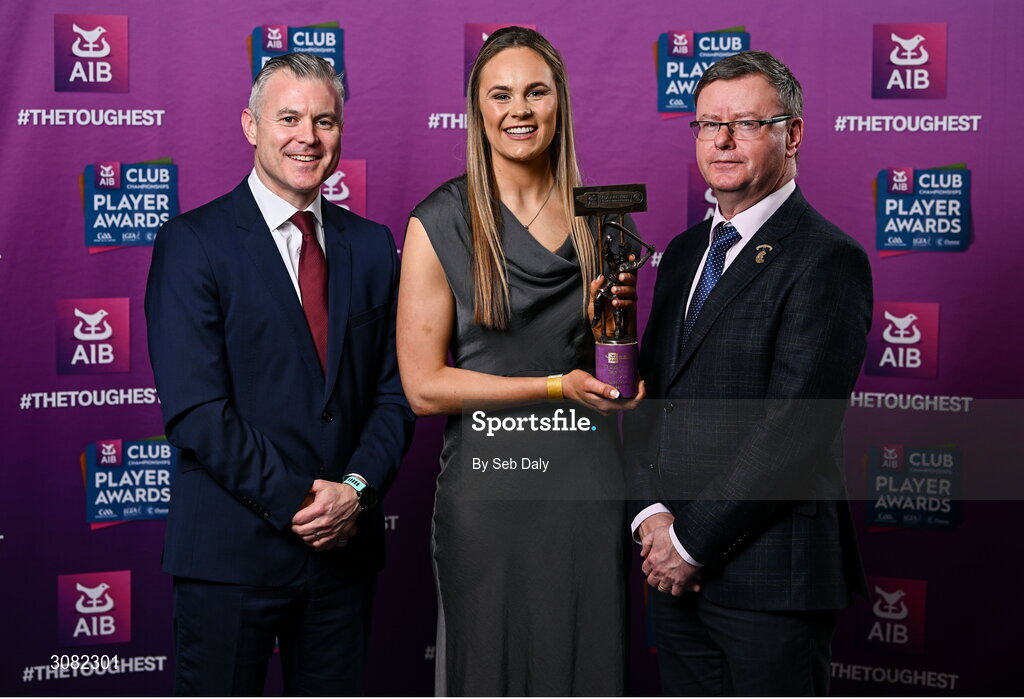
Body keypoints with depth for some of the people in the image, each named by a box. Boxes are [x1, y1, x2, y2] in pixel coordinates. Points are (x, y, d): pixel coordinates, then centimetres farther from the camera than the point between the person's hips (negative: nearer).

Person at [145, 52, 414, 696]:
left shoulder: (372, 245, 9)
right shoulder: (192, 243, -5)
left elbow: (395, 392, 8)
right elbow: (193, 408, -13)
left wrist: (357, 489, -8)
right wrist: (293, 502, -15)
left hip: (346, 545, 4)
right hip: (231, 549, -4)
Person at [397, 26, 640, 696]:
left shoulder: (599, 218, 7)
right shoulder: (441, 224, -5)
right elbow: (424, 385, -8)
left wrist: (616, 314, -5)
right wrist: (557, 385, -13)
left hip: (591, 481, 3)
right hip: (489, 483, -3)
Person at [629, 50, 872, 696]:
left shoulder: (828, 260, -12)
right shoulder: (686, 251, 13)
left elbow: (791, 431, -18)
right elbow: (649, 392, 12)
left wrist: (692, 541, -13)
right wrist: (652, 513, -2)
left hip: (771, 573, -7)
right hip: (677, 569, 7)